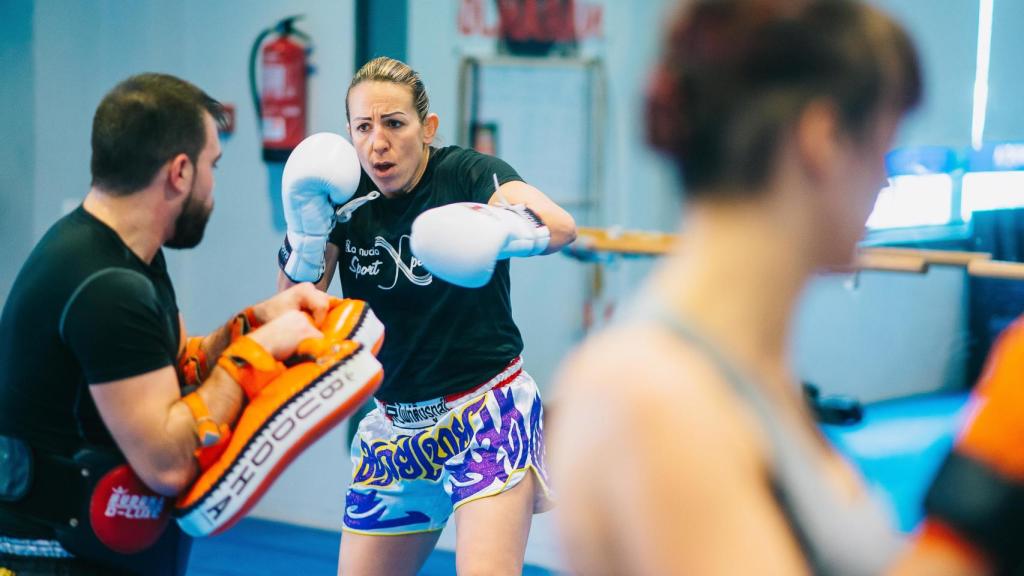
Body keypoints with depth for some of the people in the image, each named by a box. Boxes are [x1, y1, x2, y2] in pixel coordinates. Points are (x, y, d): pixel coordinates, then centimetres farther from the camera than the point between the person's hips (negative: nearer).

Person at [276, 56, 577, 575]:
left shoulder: (468, 174, -14)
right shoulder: (342, 199, -2)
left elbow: (561, 226, -34)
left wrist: (504, 230, -56)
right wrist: (304, 238, -21)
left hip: (488, 411, -5)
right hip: (394, 425, 5)